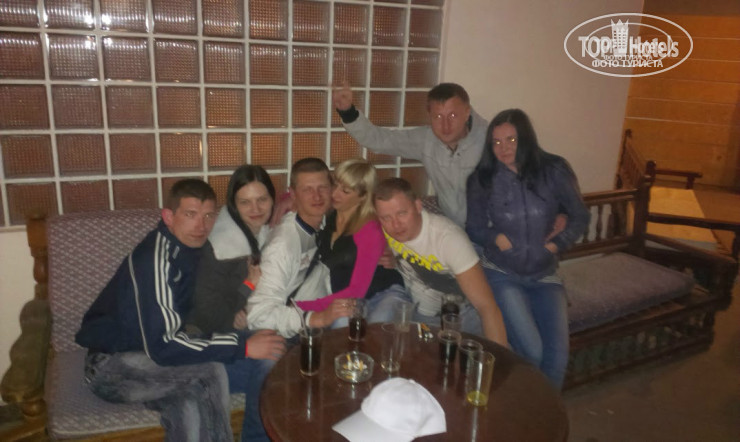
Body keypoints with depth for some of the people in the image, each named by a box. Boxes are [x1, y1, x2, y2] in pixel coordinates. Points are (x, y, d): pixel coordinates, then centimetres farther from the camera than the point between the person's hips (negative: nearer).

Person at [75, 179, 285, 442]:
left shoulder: (188, 247, -1)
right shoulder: (155, 258, -25)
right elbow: (161, 346, -30)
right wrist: (243, 346, -28)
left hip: (145, 355, 7)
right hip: (109, 366, -6)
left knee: (188, 409, -23)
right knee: (211, 372, -26)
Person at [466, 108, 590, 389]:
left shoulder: (553, 172, -5)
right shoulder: (483, 179, -5)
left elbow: (580, 216, 7)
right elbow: (475, 228, 5)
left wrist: (558, 243, -7)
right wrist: (496, 237, -14)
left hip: (544, 275, 2)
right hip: (502, 273, -2)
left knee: (557, 357, -11)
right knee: (531, 351, -19)